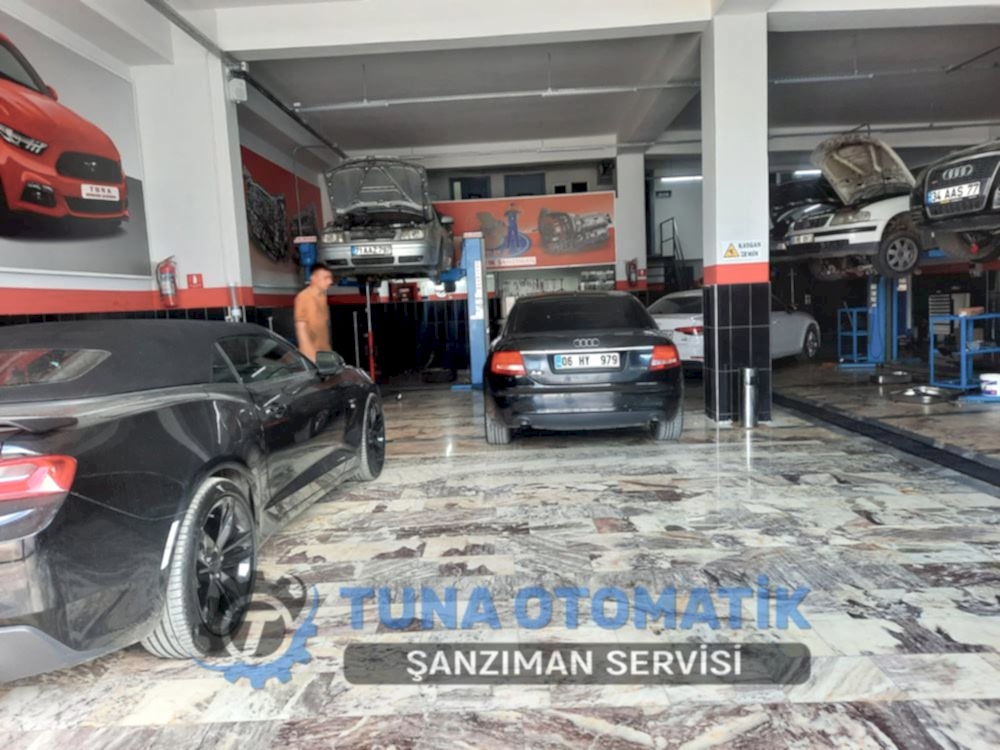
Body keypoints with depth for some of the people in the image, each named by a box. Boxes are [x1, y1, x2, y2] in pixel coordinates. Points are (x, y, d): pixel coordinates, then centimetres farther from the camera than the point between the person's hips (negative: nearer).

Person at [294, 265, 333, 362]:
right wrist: (310, 352, -19)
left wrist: (328, 350, 16)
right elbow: (301, 328, -13)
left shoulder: (323, 297, 13)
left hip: (324, 352, 8)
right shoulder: (303, 297, -10)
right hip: (310, 354, -7)